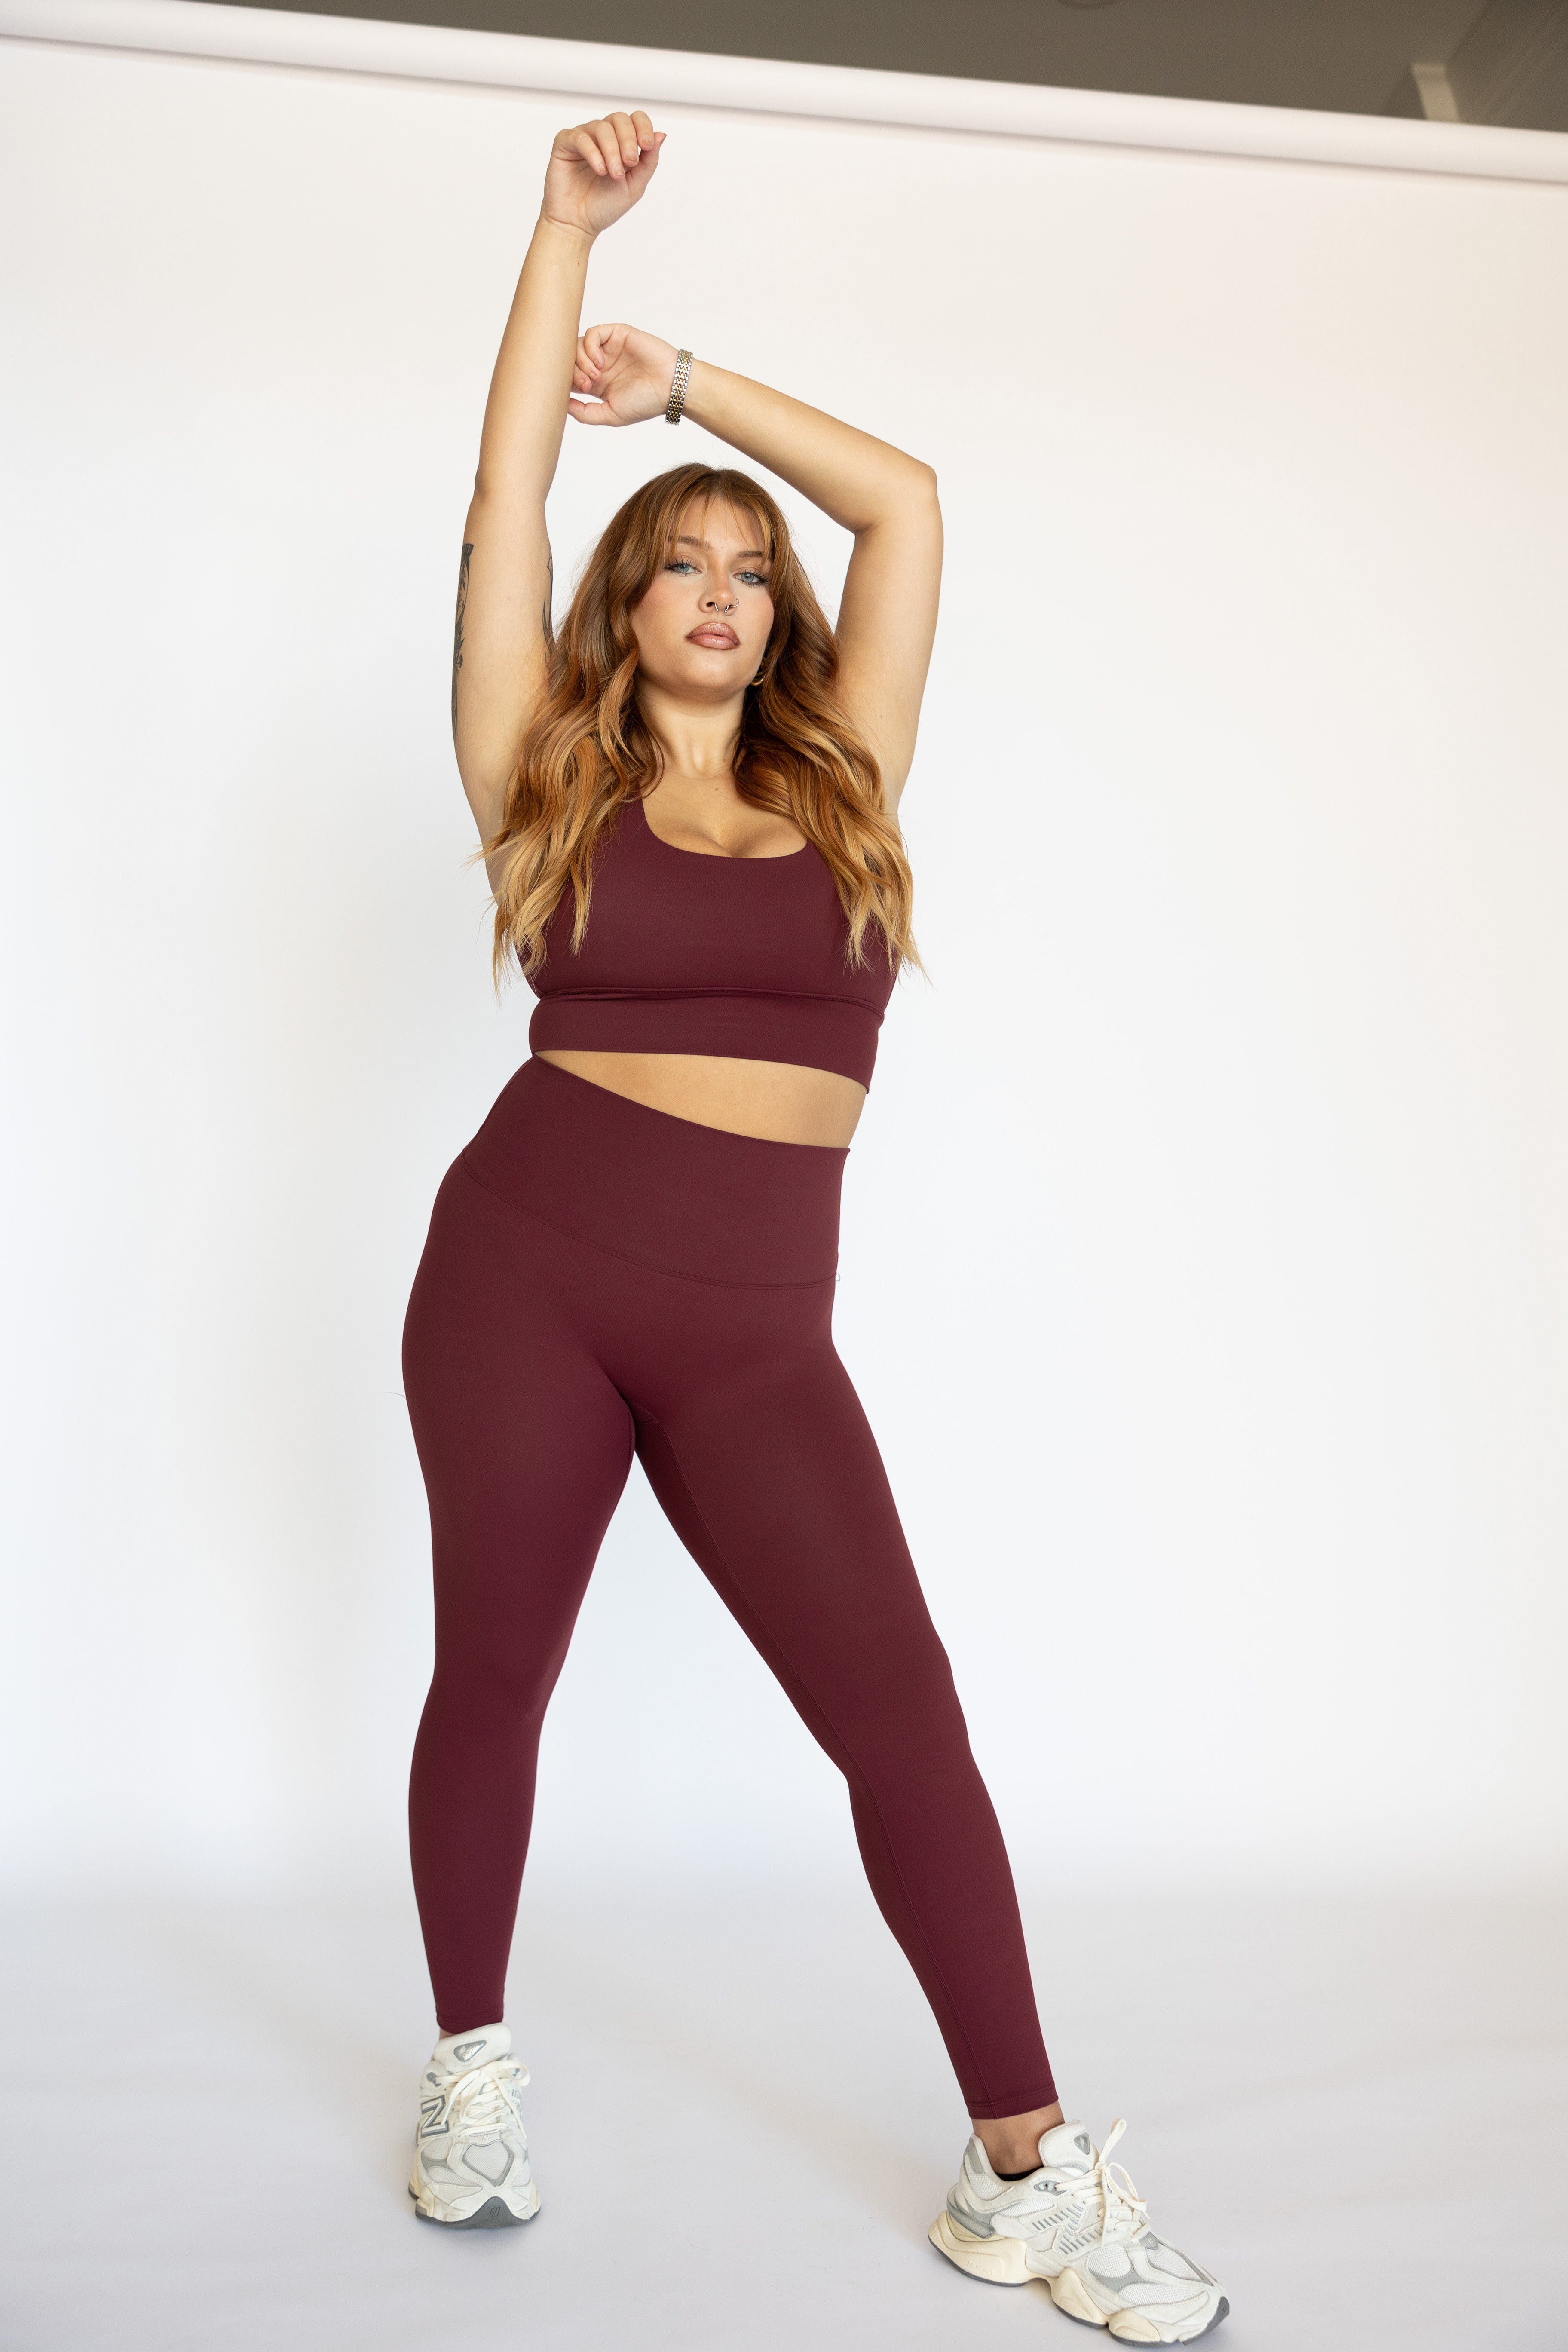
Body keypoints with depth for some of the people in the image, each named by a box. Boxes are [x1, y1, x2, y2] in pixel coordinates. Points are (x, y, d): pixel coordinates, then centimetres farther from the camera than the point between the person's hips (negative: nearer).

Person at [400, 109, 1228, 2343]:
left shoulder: (841, 781, 10)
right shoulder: (552, 784, 7)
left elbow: (909, 500, 11)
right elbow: (504, 503, 3)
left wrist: (676, 373, 18)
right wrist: (567, 235, 6)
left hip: (757, 1329, 1)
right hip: (524, 1265, -1)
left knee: (906, 1717, -4)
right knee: (494, 1675, 9)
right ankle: (472, 2067, 33)